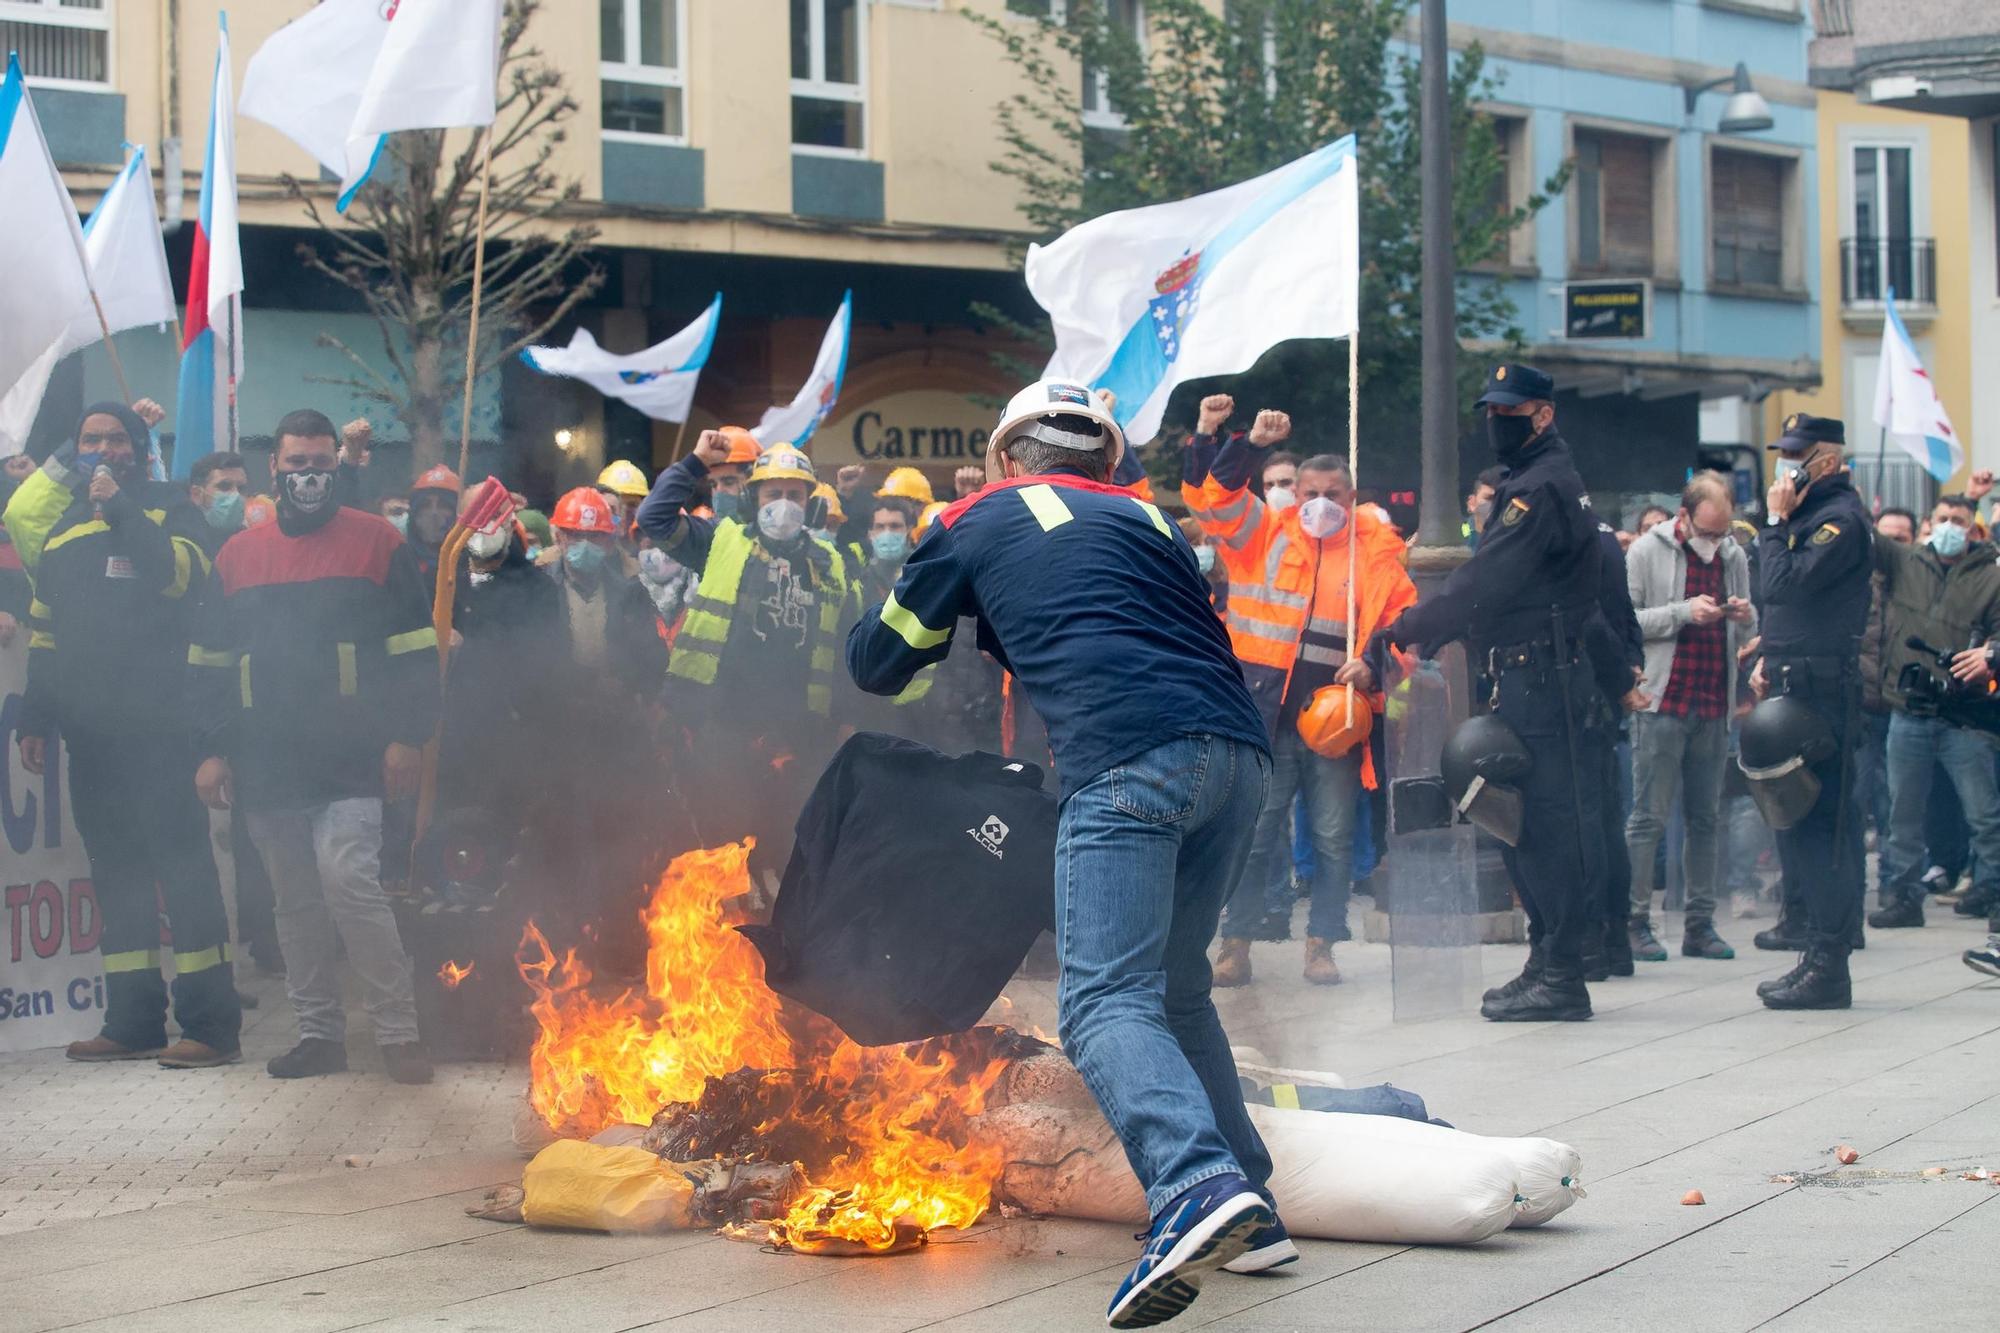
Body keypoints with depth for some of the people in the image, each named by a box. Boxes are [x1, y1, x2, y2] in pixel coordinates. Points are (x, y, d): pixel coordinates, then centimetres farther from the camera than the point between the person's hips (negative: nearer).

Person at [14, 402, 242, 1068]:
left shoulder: (166, 515, 1)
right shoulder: (61, 535, 18)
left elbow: (181, 573, -22)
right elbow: (44, 636, 22)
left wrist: (120, 507, -19)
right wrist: (36, 719, 16)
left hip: (156, 730, -6)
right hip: (90, 734, 6)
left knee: (180, 861, -9)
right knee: (114, 869, 8)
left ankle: (212, 1024, -10)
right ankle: (133, 1022, 11)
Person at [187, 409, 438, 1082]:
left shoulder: (377, 542, 2)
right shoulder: (239, 554, 12)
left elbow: (415, 648, 2)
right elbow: (209, 663, 15)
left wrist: (407, 736, -6)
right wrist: (212, 749, 7)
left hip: (351, 760, -4)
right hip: (267, 765, 4)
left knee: (348, 879, -18)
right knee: (296, 902, 9)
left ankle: (399, 1031, -10)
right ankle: (318, 1033, 18)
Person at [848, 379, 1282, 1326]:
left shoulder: (982, 519, 18)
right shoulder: (1143, 518, 30)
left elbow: (876, 663, 25)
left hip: (1129, 758, -6)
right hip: (1239, 755, 6)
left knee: (1107, 1000, -13)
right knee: (1174, 988, 19)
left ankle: (1197, 1184, -38)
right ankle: (1250, 1216, 13)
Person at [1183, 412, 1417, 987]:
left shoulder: (1376, 552, 8)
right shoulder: (1264, 534, 7)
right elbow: (1207, 492, -1)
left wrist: (1374, 664, -6)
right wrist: (1250, 443, -10)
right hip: (1266, 710, -1)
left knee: (1334, 837, 4)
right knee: (1254, 831, 1)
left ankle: (1321, 946, 14)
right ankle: (1236, 946, 7)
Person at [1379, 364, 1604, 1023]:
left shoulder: (1543, 488, -13)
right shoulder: (1530, 483, 20)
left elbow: (1484, 584, -20)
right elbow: (1488, 581, 20)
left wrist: (1400, 633, -17)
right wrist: (1421, 637, 9)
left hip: (1539, 679, -11)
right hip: (1527, 677, 11)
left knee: (1547, 821, -9)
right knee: (1524, 822, 13)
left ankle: (1559, 977, -8)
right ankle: (1548, 964, 19)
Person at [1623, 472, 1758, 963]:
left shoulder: (1734, 556, 11)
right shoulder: (1648, 551, -3)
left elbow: (1747, 635, 20)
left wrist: (1745, 618, -3)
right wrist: (1684, 613, -18)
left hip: (1714, 705, 5)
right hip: (1662, 701, -5)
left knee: (1705, 819, 7)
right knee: (1649, 816, -5)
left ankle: (1700, 923, 12)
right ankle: (1635, 921, -1)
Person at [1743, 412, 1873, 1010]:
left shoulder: (1841, 519, -12)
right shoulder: (1811, 515, 19)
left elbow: (1783, 584, -21)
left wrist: (1775, 523, -10)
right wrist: (1768, 660, 15)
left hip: (1822, 688, -10)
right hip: (1792, 685, 10)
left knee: (1818, 822, -10)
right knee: (1799, 820, 12)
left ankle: (1827, 967, -9)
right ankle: (1819, 955, 17)